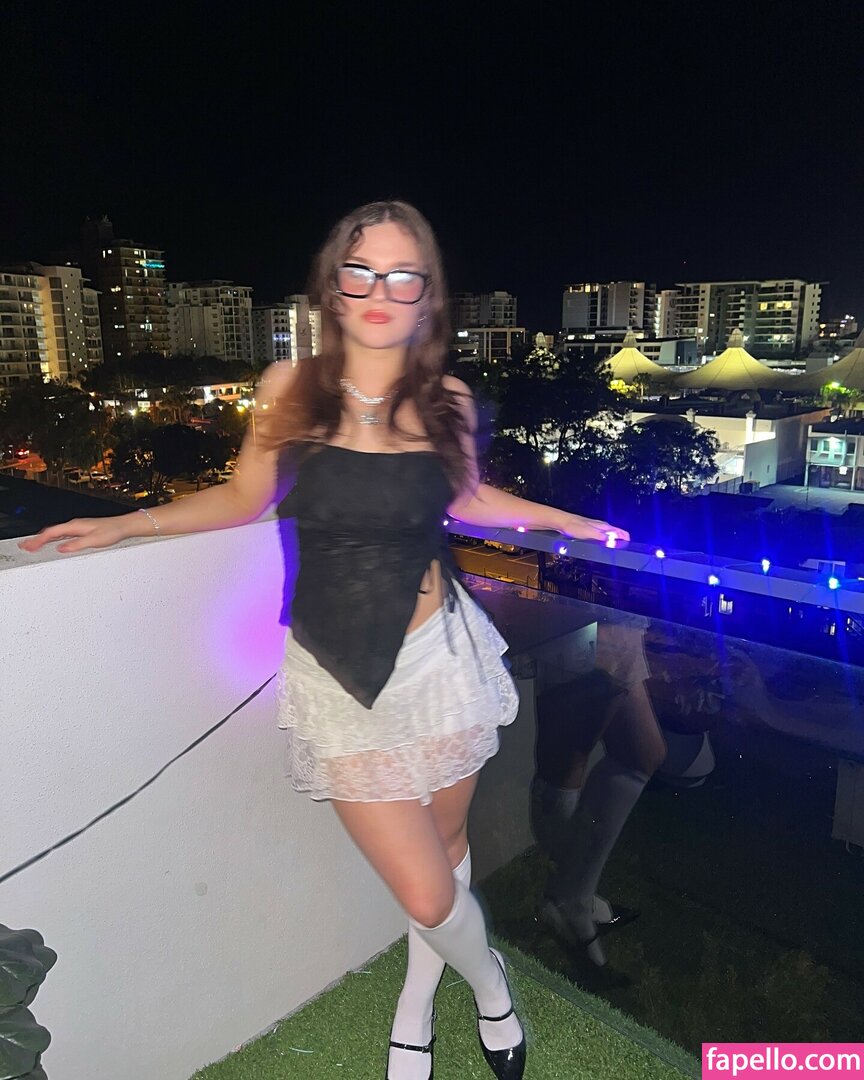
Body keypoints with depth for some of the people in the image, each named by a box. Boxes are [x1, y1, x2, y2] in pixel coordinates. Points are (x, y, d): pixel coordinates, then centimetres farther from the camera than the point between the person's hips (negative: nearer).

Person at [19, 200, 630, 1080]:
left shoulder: (446, 402, -1)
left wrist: (562, 519, 19)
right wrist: (126, 523, 3)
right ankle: (489, 985, 37)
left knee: (446, 842, 17)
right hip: (338, 676, -1)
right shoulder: (290, 389, -5)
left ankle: (416, 1002, 49)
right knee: (426, 895, -1)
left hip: (440, 654, 2)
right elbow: (243, 497, 7)